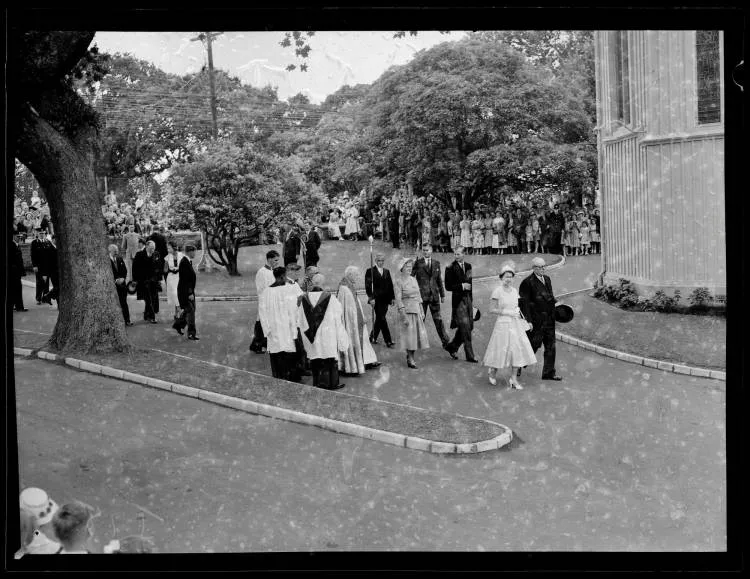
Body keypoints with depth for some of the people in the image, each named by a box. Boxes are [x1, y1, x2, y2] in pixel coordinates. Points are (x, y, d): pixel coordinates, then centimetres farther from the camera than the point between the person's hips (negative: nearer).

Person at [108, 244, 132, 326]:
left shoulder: (120, 259, 11)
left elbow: (125, 271, 13)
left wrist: (122, 278, -5)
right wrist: (115, 281, -15)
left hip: (122, 284, 5)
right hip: (112, 285, -4)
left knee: (124, 303, 6)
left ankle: (127, 320, 9)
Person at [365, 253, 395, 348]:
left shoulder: (387, 272, 15)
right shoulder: (370, 271, -2)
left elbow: (390, 285, 15)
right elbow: (368, 286, -7)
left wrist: (392, 297, 9)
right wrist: (371, 298, -15)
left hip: (385, 299, 6)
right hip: (376, 299, -5)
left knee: (379, 319, 10)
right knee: (381, 319, -8)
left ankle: (373, 338, 23)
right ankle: (388, 341, -8)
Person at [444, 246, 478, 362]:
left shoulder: (468, 266, 11)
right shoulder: (450, 268, -7)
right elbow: (448, 286, -9)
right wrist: (461, 286, -16)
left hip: (469, 299, 6)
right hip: (458, 300, -6)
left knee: (469, 326, 10)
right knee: (465, 328, -6)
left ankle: (452, 346, 28)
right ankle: (469, 356, 1)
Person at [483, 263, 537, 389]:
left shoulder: (514, 291, 8)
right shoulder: (497, 291, -10)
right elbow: (491, 310, -10)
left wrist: (518, 312, -1)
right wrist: (507, 312, -16)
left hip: (516, 325, 5)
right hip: (503, 325, -5)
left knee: (518, 351, -1)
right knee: (501, 352, 3)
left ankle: (513, 379, 7)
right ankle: (493, 371, 31)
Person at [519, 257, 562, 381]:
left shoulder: (547, 279, 13)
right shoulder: (527, 282, -11)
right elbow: (524, 303, -14)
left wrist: (555, 301, 3)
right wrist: (528, 321, -17)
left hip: (549, 318, 7)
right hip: (536, 320, -7)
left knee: (550, 346, 8)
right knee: (534, 344, 2)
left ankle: (549, 373, 15)